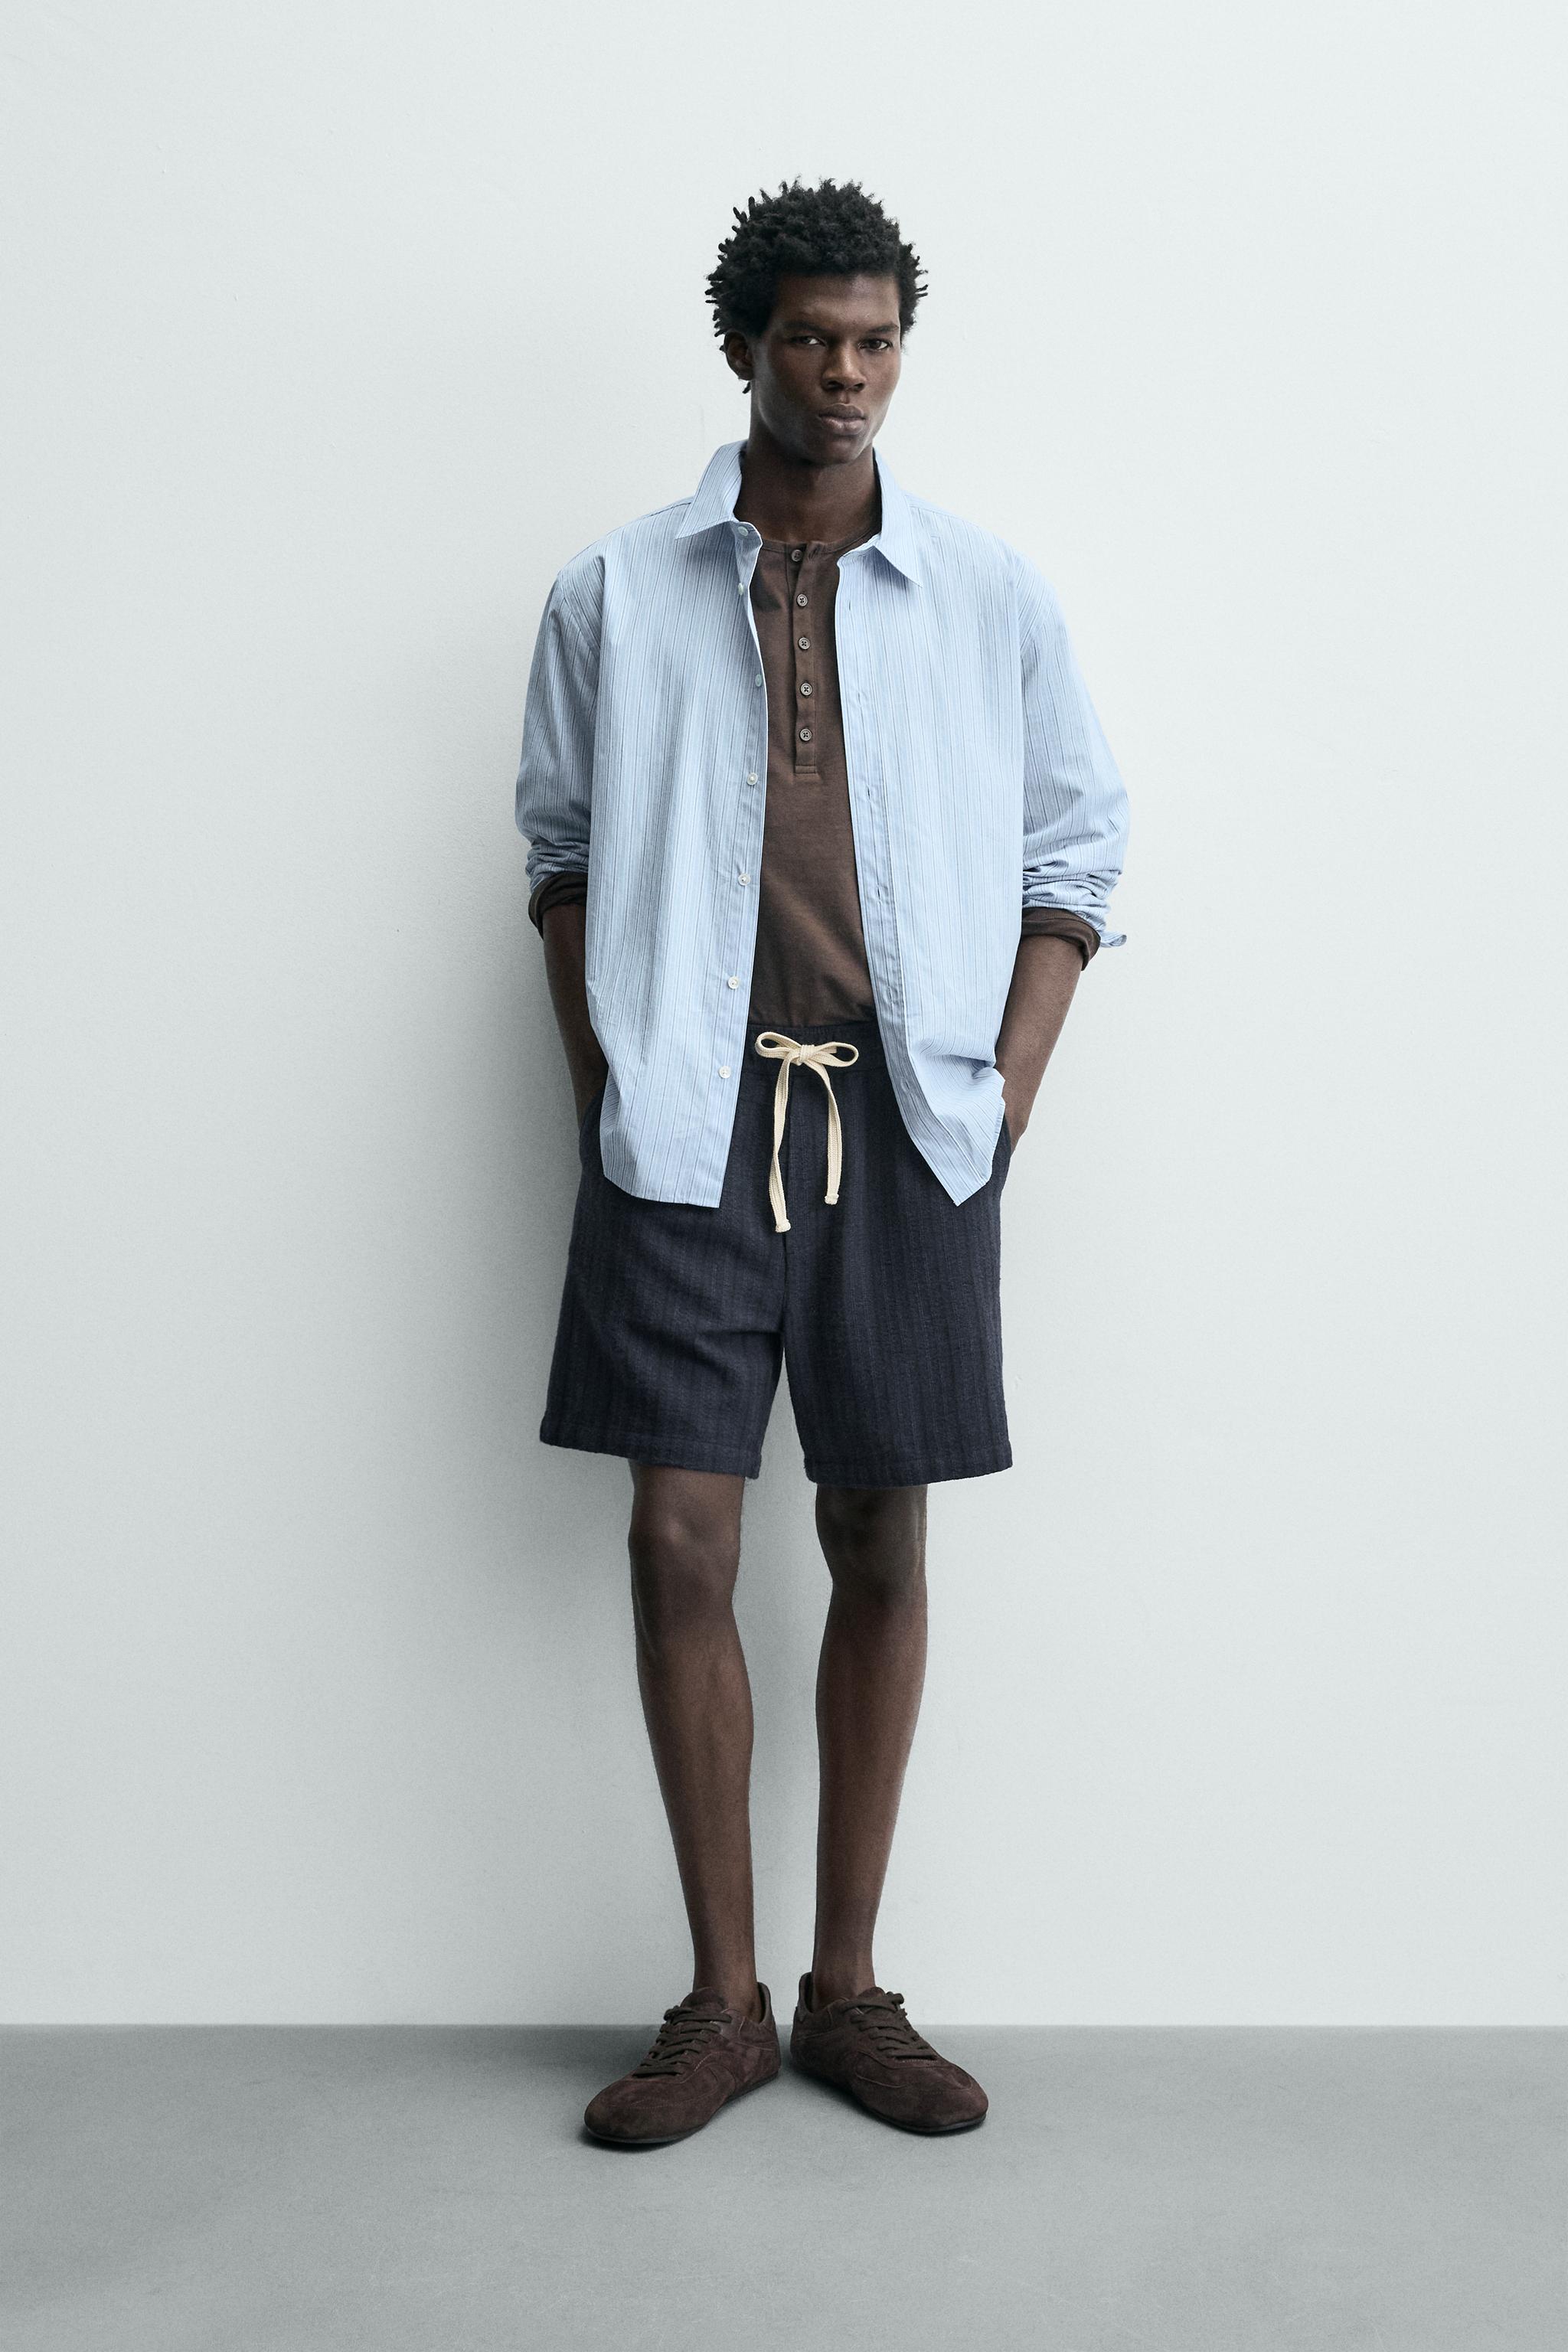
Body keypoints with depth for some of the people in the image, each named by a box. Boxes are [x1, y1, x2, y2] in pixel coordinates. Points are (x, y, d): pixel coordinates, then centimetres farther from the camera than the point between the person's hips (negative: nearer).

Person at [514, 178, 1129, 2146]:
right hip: (688, 1121, 0)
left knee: (881, 1546, 5)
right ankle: (721, 2001, 13)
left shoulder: (991, 599, 7)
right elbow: (562, 845, 11)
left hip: (909, 1121, 1)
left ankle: (848, 1988, 19)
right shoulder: (614, 597, 7)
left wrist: (1005, 1092, -1)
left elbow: (1074, 852, 10)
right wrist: (597, 1081, 1)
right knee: (679, 1542, -3)